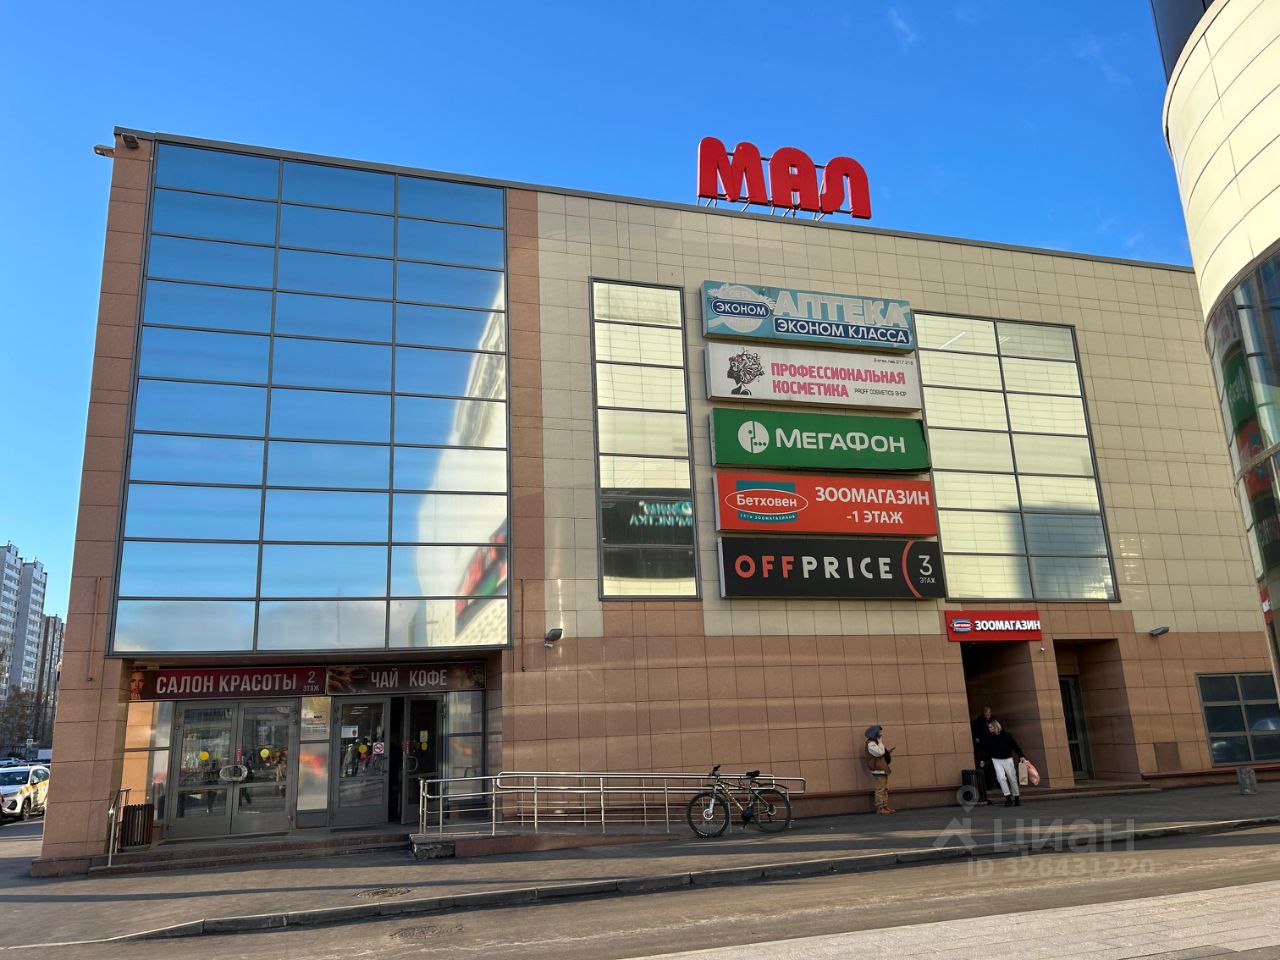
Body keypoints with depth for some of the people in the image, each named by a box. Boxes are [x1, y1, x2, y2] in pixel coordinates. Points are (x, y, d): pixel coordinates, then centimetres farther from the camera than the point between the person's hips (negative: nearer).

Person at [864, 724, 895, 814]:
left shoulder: (876, 743, 21)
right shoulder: (871, 744, -13)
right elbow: (879, 752, -26)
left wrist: (888, 753, 10)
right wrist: (880, 742, -16)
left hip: (883, 769, 11)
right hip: (878, 770, -11)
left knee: (885, 789, 12)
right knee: (880, 789, -10)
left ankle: (885, 806, 16)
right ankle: (879, 808, -8)